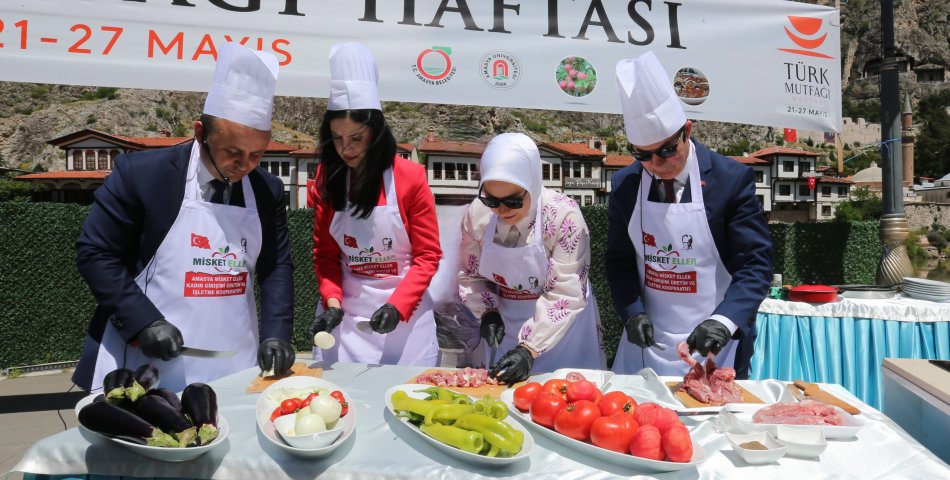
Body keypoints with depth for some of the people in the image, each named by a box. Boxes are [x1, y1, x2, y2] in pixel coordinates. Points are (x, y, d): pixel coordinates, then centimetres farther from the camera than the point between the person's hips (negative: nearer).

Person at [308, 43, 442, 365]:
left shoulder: (411, 178, -11)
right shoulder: (326, 179, 0)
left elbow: (427, 256, -7)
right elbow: (325, 253, 4)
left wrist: (397, 306, -19)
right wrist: (332, 301, -12)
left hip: (405, 312, -2)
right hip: (344, 313, 3)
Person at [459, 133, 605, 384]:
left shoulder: (563, 215, -23)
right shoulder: (476, 214, -11)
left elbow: (567, 294, -24)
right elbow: (470, 276, 2)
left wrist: (530, 348, -29)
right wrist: (488, 311, -14)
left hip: (560, 325, -3)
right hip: (506, 325, 3)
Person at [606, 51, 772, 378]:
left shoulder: (733, 179, -11)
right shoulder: (625, 185, -1)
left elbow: (755, 264, -11)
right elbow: (619, 261, 6)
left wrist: (724, 321, -28)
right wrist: (632, 312, -11)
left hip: (712, 345, -3)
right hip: (646, 343, 3)